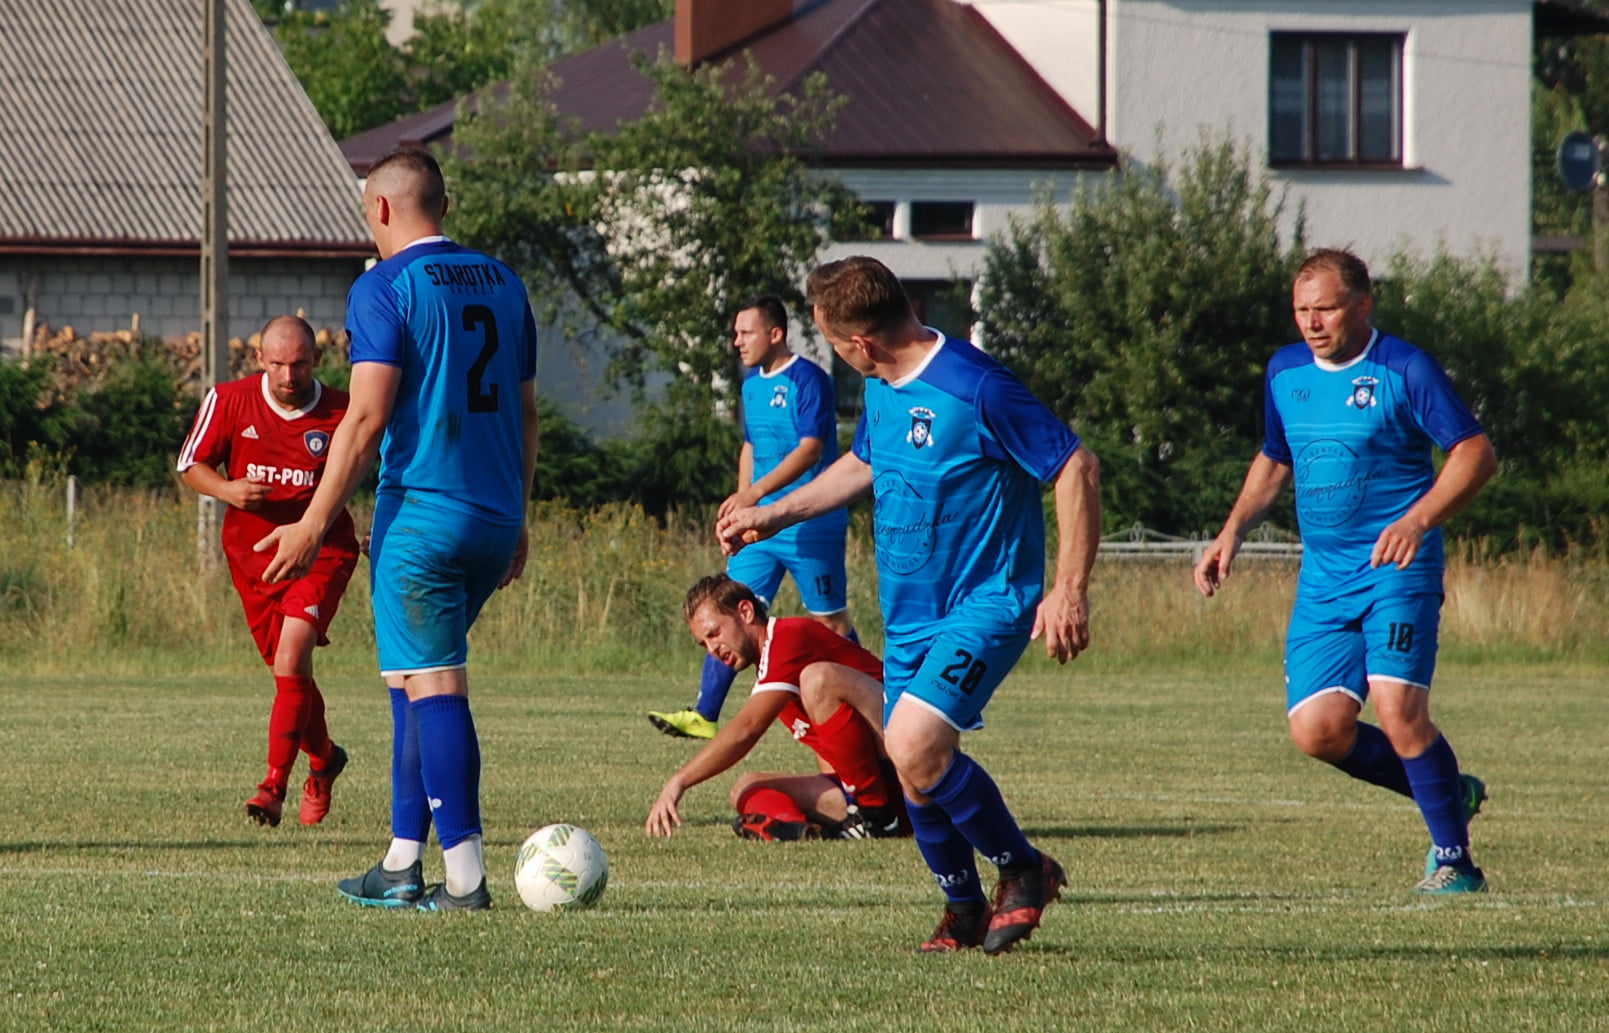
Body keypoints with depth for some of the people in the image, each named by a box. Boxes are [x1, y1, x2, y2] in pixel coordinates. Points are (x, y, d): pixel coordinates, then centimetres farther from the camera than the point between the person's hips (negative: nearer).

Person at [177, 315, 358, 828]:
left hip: (321, 553, -3)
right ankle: (323, 760, 40)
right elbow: (191, 464, 5)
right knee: (290, 673, 12)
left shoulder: (343, 414, -9)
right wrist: (227, 490, -16)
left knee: (291, 660, -22)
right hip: (251, 552, 3)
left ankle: (274, 787, -21)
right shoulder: (228, 401, -5)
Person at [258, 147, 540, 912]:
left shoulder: (383, 288, -8)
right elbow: (525, 411, 19)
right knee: (424, 682, 17)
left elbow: (367, 416, -15)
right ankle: (403, 865, 17)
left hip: (421, 517, -7)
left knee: (432, 689, -7)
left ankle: (465, 877, -12)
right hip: (496, 519, 7)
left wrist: (315, 522, -12)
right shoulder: (502, 283, 14)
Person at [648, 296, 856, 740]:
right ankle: (704, 716, -3)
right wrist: (742, 505, 15)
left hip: (811, 528, -8)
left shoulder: (808, 380, -14)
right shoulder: (752, 385, 12)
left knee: (830, 620, 2)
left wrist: (754, 493, -30)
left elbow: (809, 450, -23)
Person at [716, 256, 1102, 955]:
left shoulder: (974, 387, -21)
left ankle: (1024, 870, -2)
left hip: (986, 603, -8)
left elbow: (1076, 467, -18)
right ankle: (964, 910, 26)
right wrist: (772, 516, 28)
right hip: (911, 612, 8)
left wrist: (1070, 590, -21)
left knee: (914, 747, -23)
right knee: (915, 775, 6)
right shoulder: (881, 389, 6)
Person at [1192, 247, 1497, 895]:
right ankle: (1450, 793, 16)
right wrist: (1233, 533, 14)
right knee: (1318, 728, -6)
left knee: (1397, 708, -20)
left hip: (1396, 572, -6)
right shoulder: (1285, 373, 11)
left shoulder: (1404, 370, -8)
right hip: (1323, 580, 6)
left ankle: (1453, 859, -5)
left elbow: (1476, 453, -11)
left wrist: (1418, 519, -24)